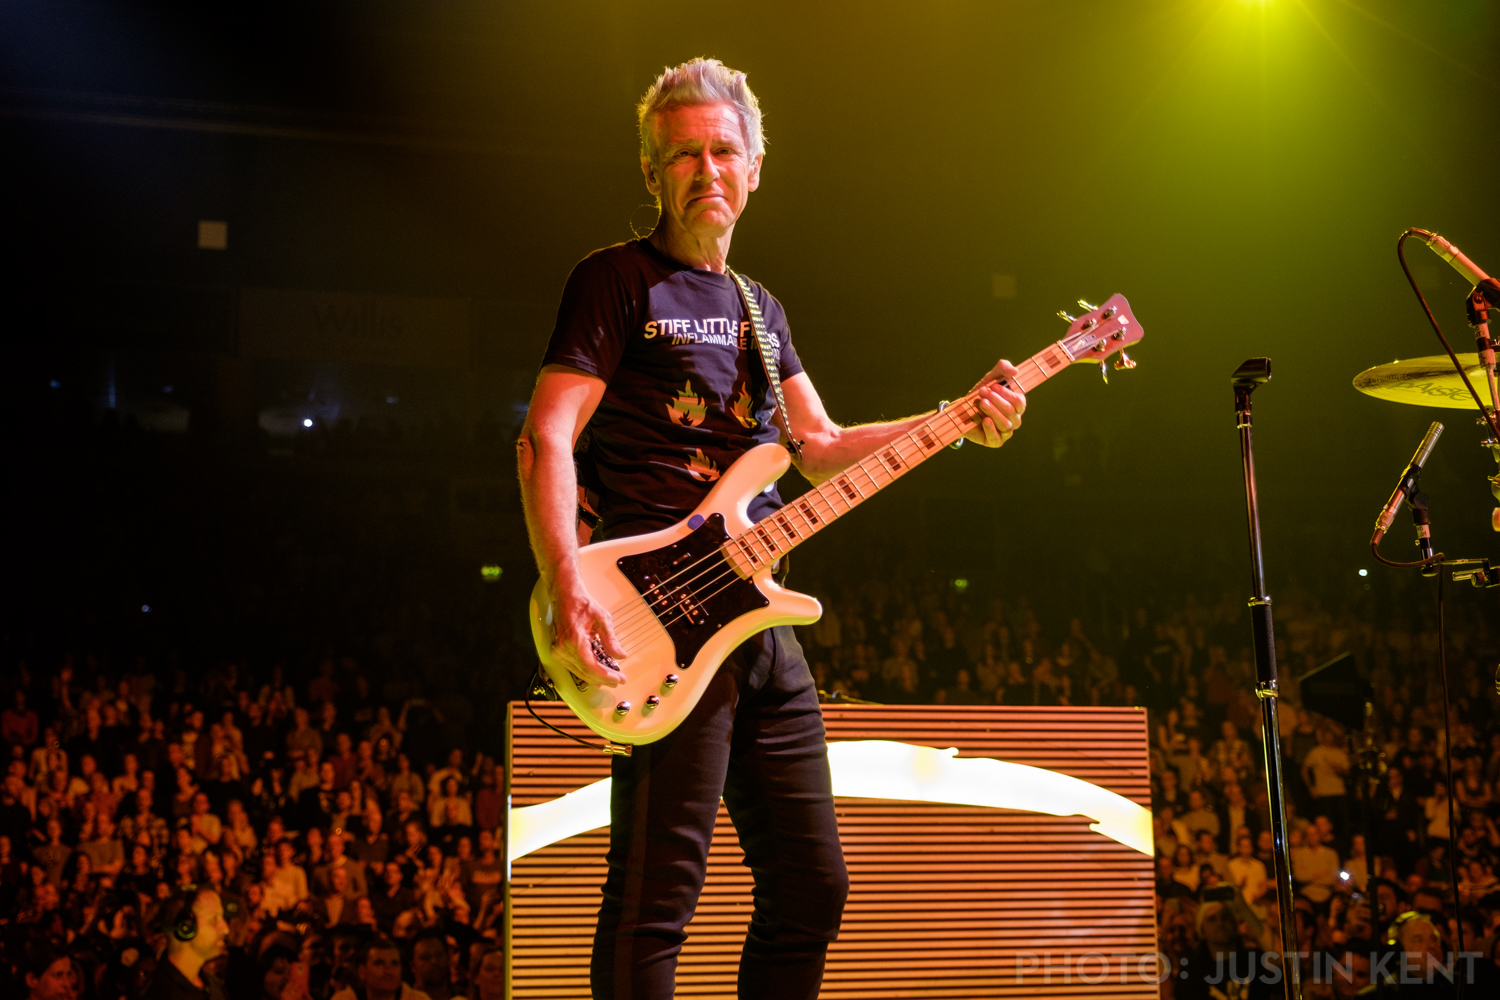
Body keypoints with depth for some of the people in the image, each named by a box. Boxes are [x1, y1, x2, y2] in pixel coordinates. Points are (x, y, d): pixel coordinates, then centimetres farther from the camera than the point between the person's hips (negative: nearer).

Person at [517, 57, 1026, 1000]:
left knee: (811, 885, 11)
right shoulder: (618, 280, -1)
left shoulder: (761, 310, 22)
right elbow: (547, 437, -10)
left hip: (762, 626, 8)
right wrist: (569, 591, -24)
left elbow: (820, 447, 22)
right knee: (658, 896, -10)